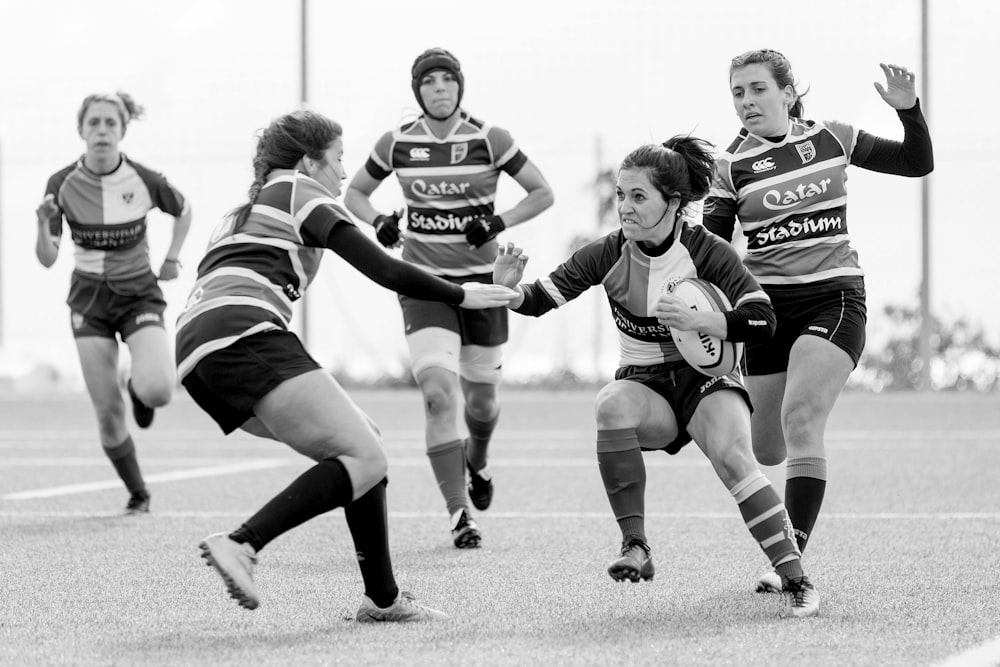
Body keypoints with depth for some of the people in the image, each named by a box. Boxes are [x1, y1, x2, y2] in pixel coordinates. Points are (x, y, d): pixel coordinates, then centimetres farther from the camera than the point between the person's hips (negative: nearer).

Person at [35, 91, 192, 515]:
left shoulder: (145, 181, -12)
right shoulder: (63, 184, -11)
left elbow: (183, 211, 10)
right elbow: (47, 259, -9)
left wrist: (172, 258, 3)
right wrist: (44, 224, -27)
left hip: (139, 293, -1)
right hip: (90, 300, 1)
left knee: (158, 390, -25)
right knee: (107, 413, -4)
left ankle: (140, 389, 14)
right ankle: (138, 495, 18)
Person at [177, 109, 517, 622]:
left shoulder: (241, 213, 35)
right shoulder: (300, 192, 11)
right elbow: (383, 271, 4)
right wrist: (462, 296, 15)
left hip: (193, 355, 9)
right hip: (244, 335, -9)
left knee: (361, 439, 14)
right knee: (365, 461, -15)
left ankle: (383, 598, 8)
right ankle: (241, 544, -31)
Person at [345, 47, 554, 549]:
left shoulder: (488, 139, -5)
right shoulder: (397, 143, -1)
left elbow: (543, 193, 1)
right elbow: (354, 193, 14)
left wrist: (499, 223, -14)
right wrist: (379, 222, -6)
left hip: (481, 280, 1)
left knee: (481, 399, 12)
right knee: (438, 394, -19)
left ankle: (477, 460, 49)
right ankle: (459, 514, -14)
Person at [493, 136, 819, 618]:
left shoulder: (706, 252, -13)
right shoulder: (609, 254, -6)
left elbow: (762, 320, -19)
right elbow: (542, 299, -6)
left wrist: (696, 320, -33)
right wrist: (509, 290, -28)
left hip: (707, 380, -2)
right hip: (645, 387, 2)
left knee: (731, 456, -30)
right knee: (611, 404, -33)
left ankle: (796, 582, -24)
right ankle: (635, 548, -32)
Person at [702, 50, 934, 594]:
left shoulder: (831, 138, 4)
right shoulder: (732, 164, 1)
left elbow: (917, 163, 12)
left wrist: (908, 110, -5)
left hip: (834, 298, -2)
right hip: (767, 305, 2)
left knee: (800, 417, -23)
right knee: (767, 450, 6)